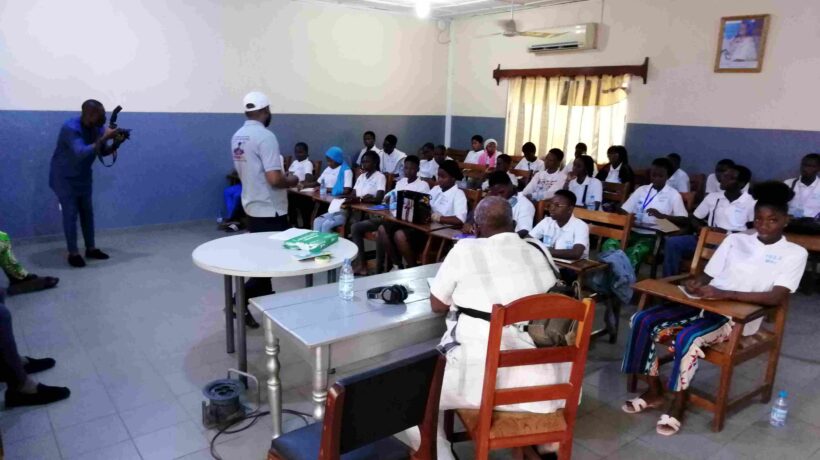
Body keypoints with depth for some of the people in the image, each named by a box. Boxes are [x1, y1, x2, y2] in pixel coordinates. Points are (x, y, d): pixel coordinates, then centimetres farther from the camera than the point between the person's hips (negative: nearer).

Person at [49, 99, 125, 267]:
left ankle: (91, 248, 18)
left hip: (83, 176, 7)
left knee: (87, 212, 9)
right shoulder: (71, 128, -29)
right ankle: (73, 253, 3)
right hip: (64, 177, -7)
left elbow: (103, 152, 2)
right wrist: (103, 138, -41)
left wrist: (116, 143, -19)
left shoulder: (98, 127, -7)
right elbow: (81, 152, -40)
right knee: (70, 214, -6)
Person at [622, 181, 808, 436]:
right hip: (705, 303, 5)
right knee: (643, 320, -16)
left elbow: (776, 298, -12)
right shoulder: (735, 239, 14)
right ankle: (654, 391, 1)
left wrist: (725, 294, -22)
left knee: (687, 337, -34)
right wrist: (695, 283, -11)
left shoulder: (794, 253, 2)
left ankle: (678, 405, -9)